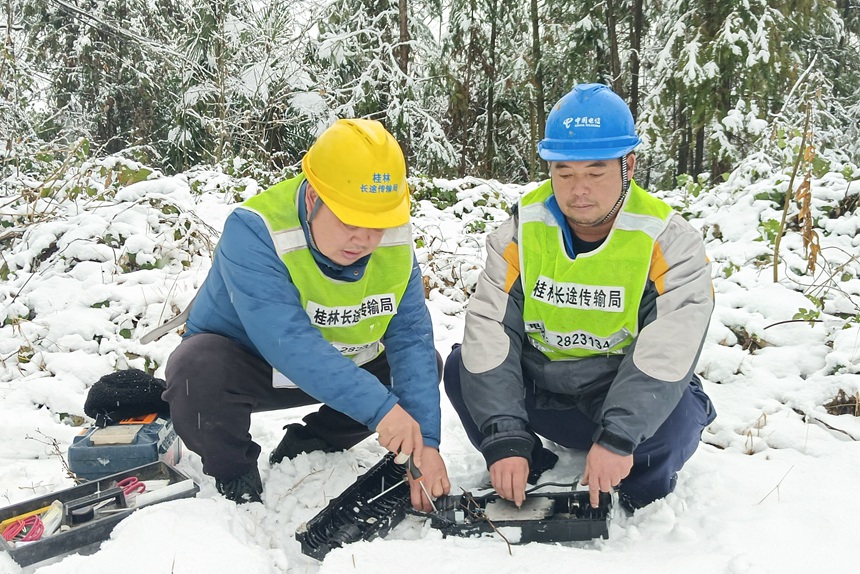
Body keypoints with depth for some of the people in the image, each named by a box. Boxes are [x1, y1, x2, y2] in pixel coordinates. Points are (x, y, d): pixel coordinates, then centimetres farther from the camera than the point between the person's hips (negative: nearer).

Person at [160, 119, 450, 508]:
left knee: (425, 362, -7)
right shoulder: (253, 231, -32)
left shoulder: (396, 243, -16)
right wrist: (379, 407, -46)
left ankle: (304, 451, 7)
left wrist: (424, 441, -29)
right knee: (198, 369, -37)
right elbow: (289, 343, -42)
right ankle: (234, 476, -4)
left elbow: (411, 340, -19)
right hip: (243, 364, -5)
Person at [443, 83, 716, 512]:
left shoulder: (669, 242, -16)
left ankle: (642, 490, 3)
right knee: (463, 367, -18)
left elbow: (666, 350, -28)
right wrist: (505, 438, -30)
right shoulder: (521, 231, -11)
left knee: (674, 414, -32)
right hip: (538, 385, 3)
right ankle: (526, 476, 3)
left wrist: (619, 436, -41)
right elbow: (490, 331, -19)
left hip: (627, 395, -2)